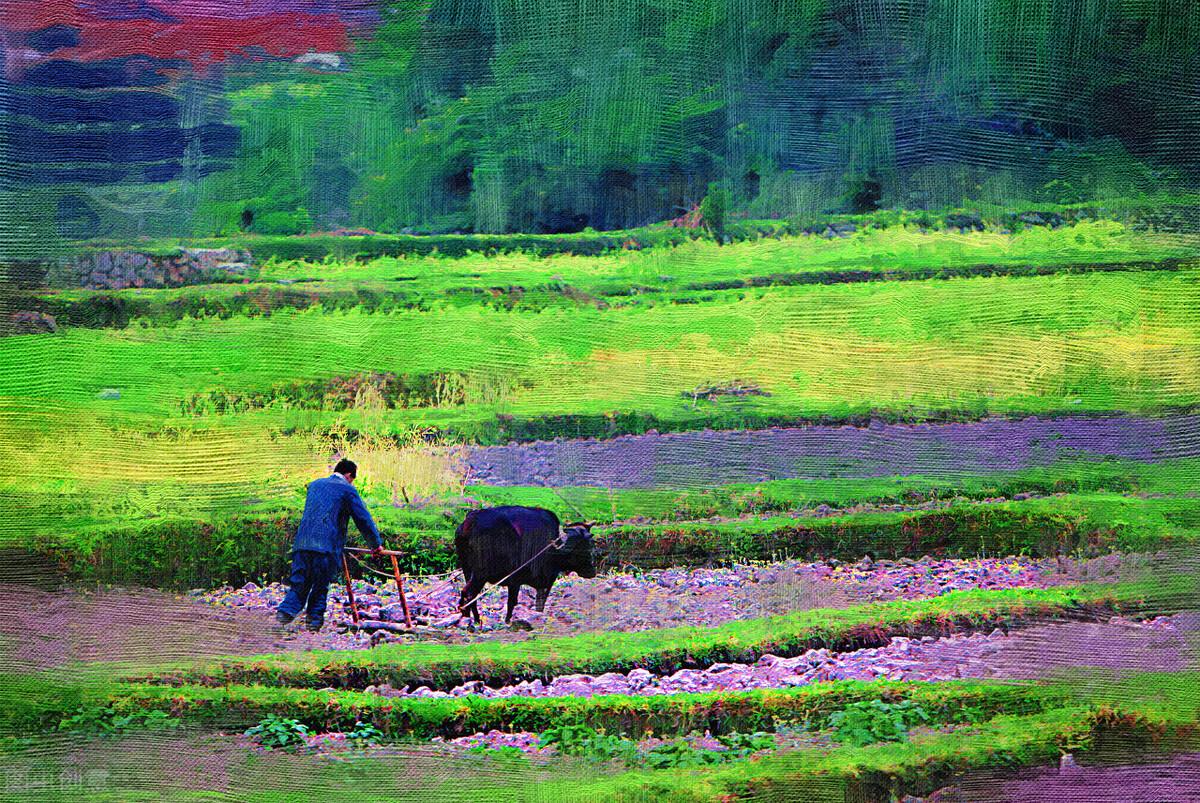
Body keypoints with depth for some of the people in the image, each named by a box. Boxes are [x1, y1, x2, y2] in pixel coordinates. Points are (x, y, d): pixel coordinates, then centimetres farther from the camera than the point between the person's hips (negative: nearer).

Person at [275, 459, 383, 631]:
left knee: (299, 584, 5)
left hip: (303, 543, 5)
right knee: (321, 586, 5)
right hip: (327, 546, -4)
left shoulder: (314, 484, 22)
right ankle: (314, 617, 4)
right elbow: (363, 519, 3)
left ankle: (286, 611, -13)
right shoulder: (347, 490, 3)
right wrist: (376, 544, 14)